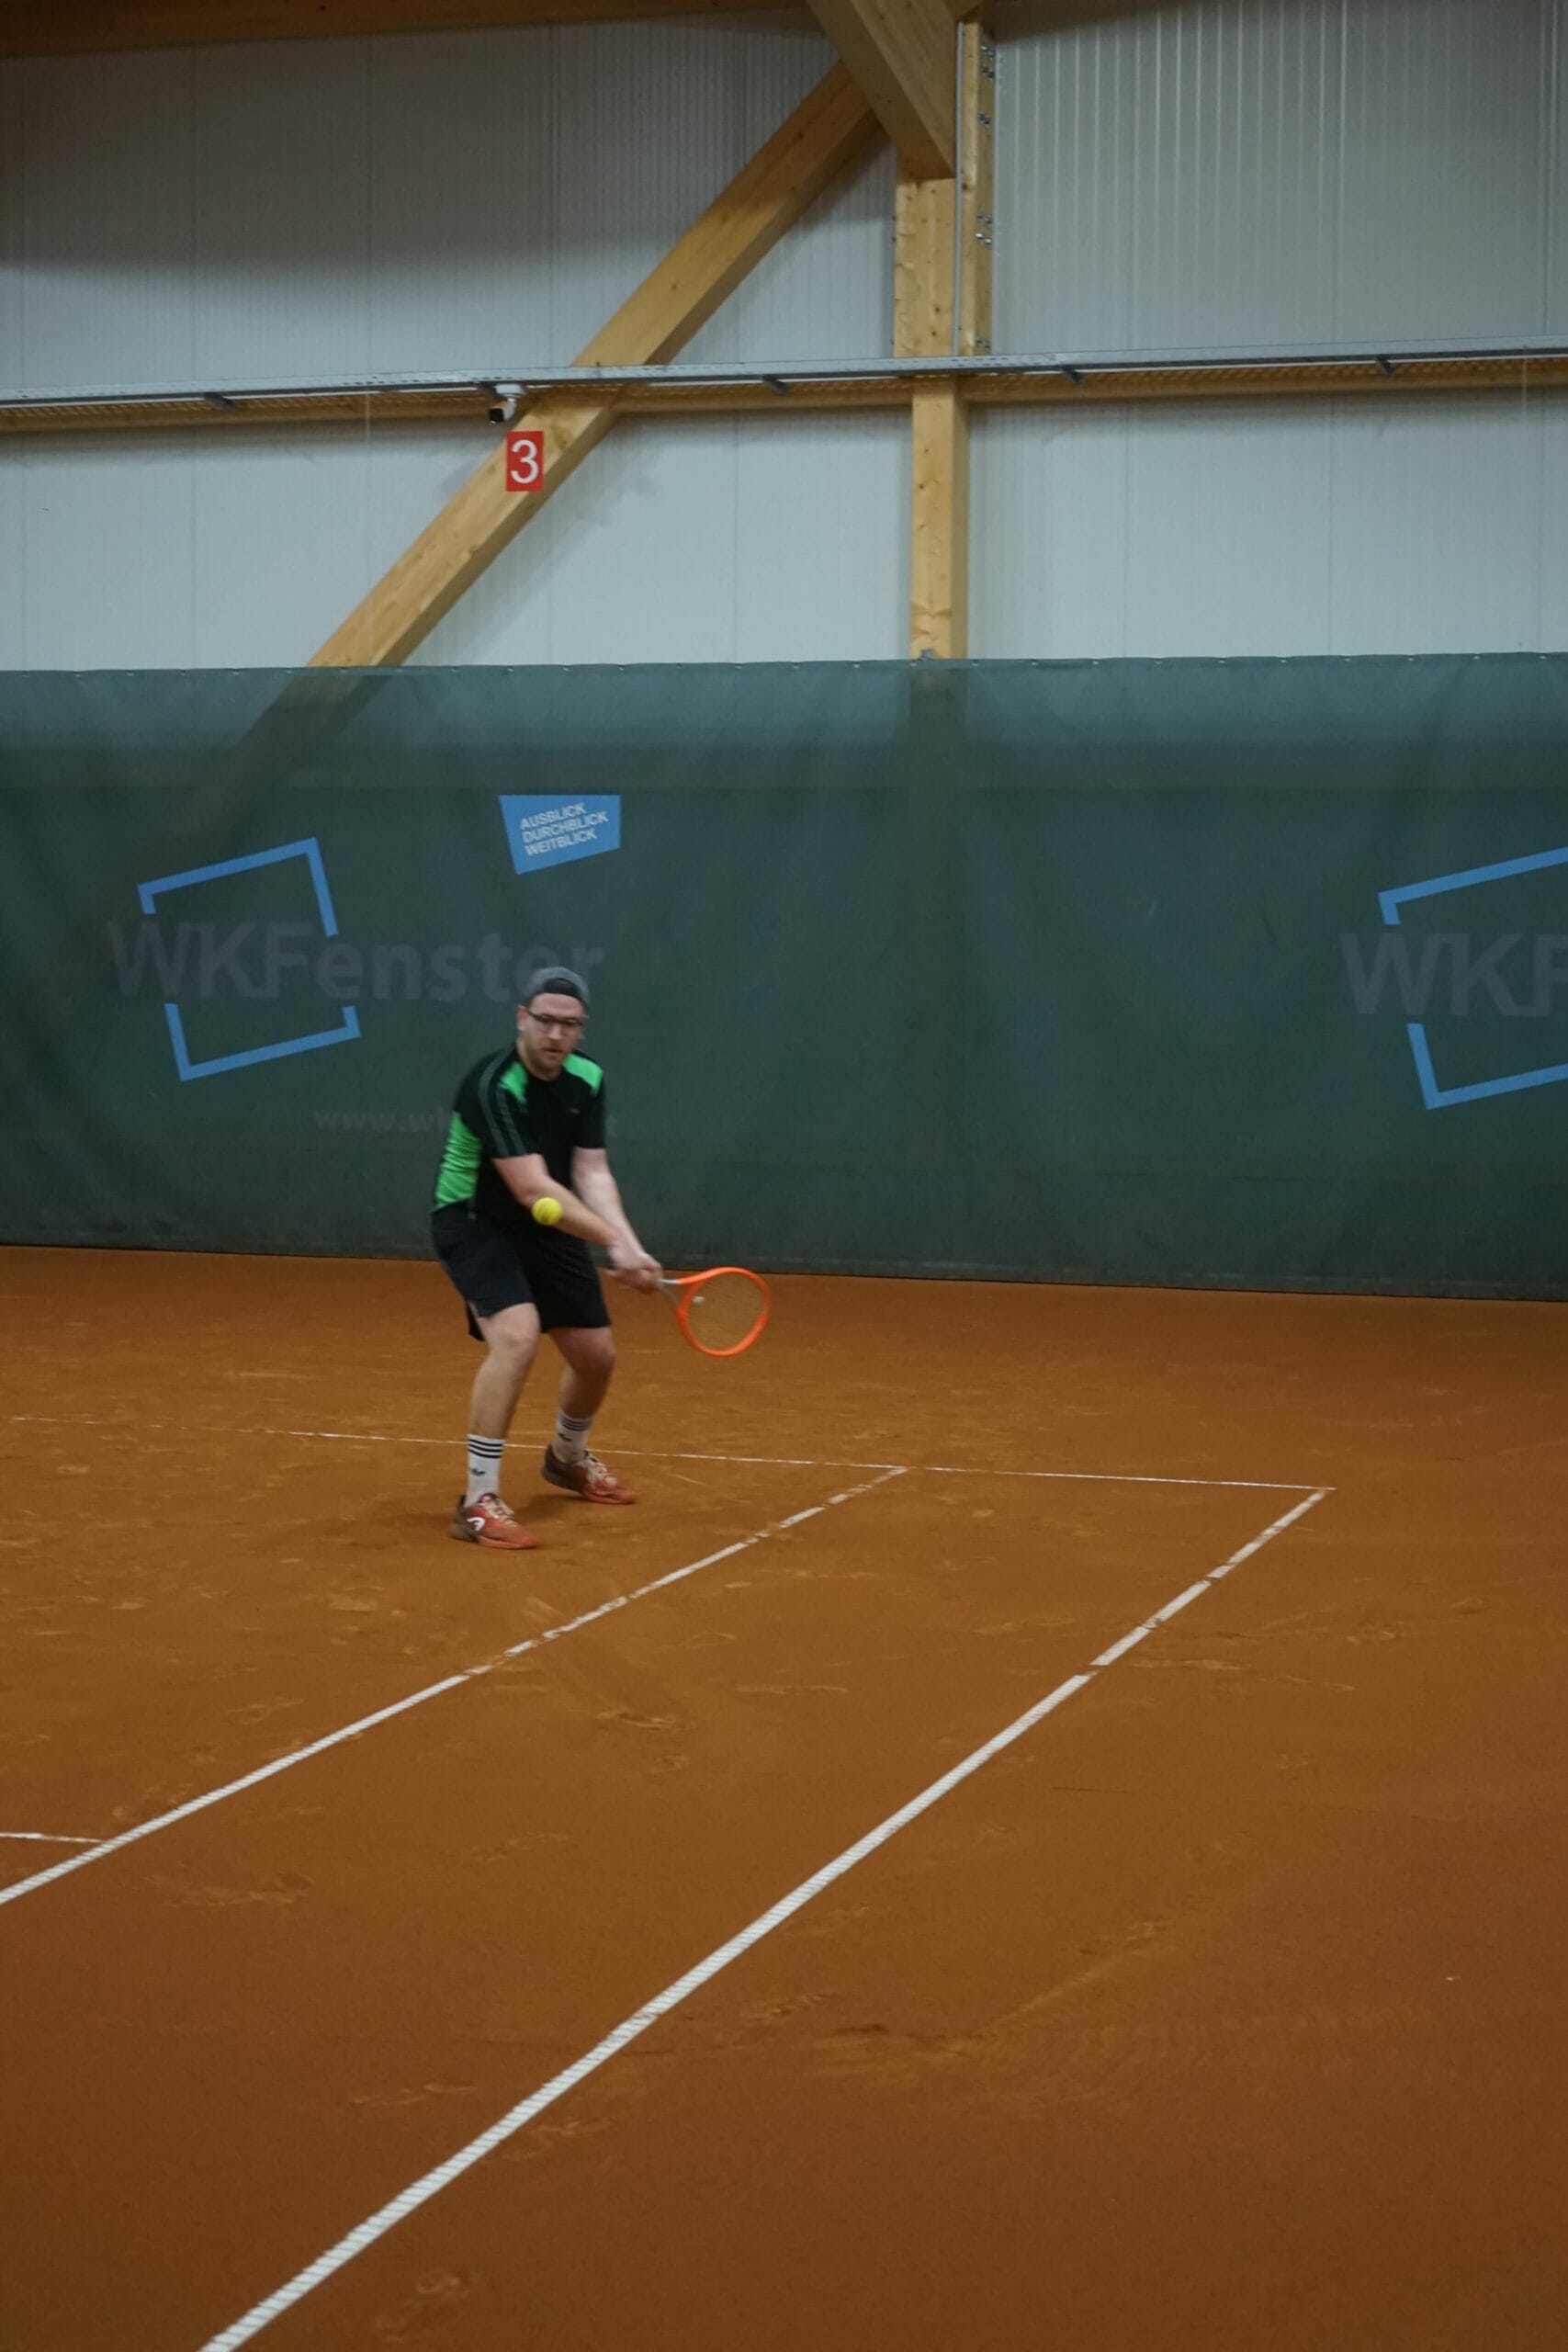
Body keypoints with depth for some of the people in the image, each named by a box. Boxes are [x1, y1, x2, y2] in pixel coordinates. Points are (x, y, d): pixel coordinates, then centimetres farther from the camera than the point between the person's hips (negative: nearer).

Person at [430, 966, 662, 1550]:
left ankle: (568, 1458, 45)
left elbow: (592, 1174, -9)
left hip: (546, 1231, 7)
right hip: (473, 1222, -7)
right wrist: (616, 1243, -36)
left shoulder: (587, 1081, -5)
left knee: (597, 1354, 12)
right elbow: (532, 1189, -32)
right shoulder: (493, 1087, -28)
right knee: (517, 1336, -30)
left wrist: (628, 1244, -27)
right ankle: (478, 1502, -24)